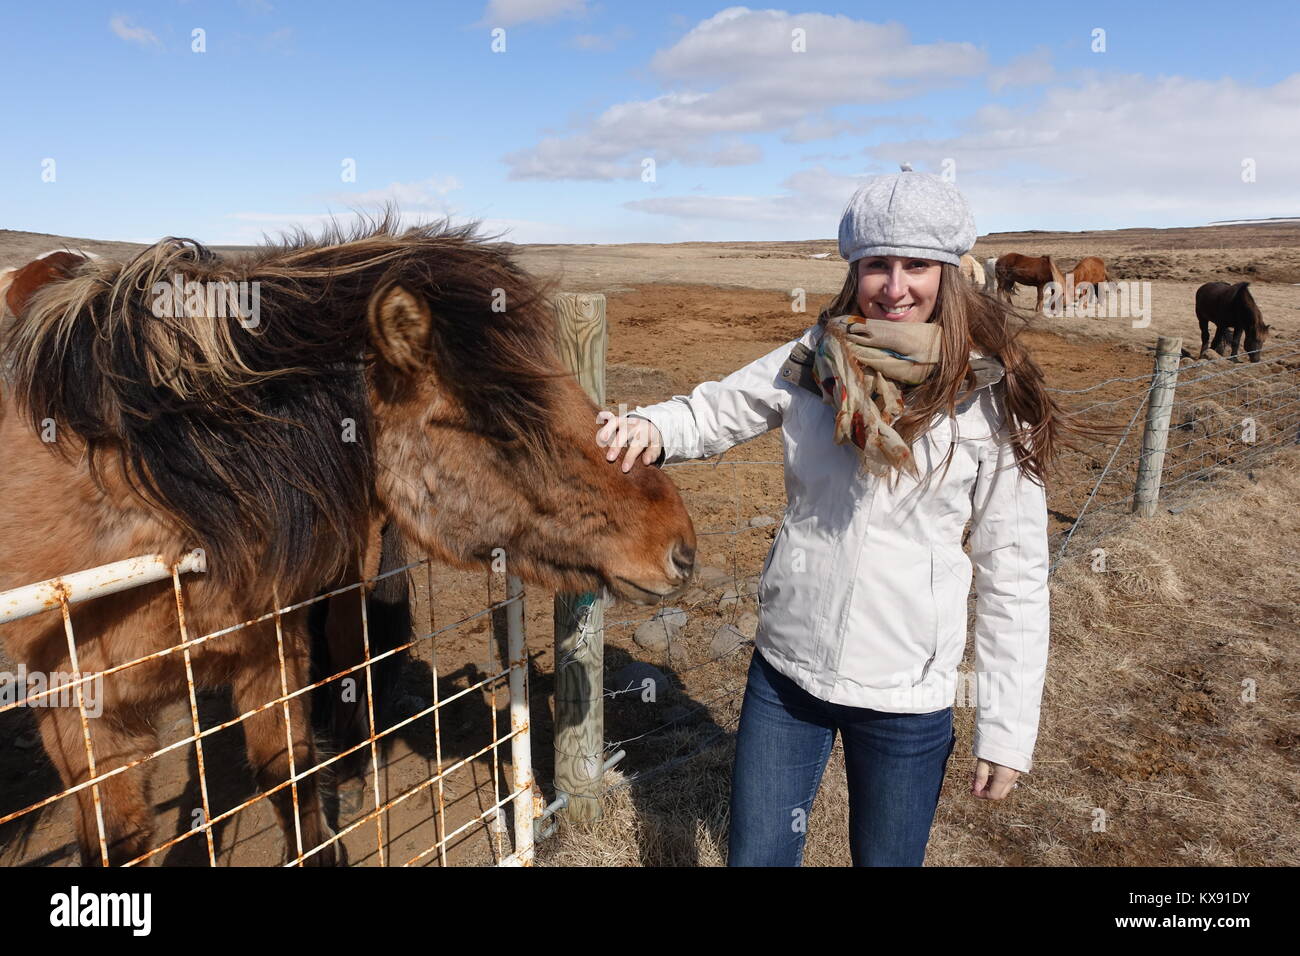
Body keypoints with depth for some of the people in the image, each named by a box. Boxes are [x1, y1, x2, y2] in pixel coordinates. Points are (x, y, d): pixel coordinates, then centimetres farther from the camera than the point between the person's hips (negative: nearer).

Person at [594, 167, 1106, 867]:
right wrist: (649, 430, -20)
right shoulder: (813, 360, -5)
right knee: (754, 855, 16)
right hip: (784, 674, 2)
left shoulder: (992, 396, -10)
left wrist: (1007, 727, -5)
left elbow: (1013, 571, -7)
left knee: (886, 857, 19)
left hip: (907, 697, -2)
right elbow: (714, 412, 5)